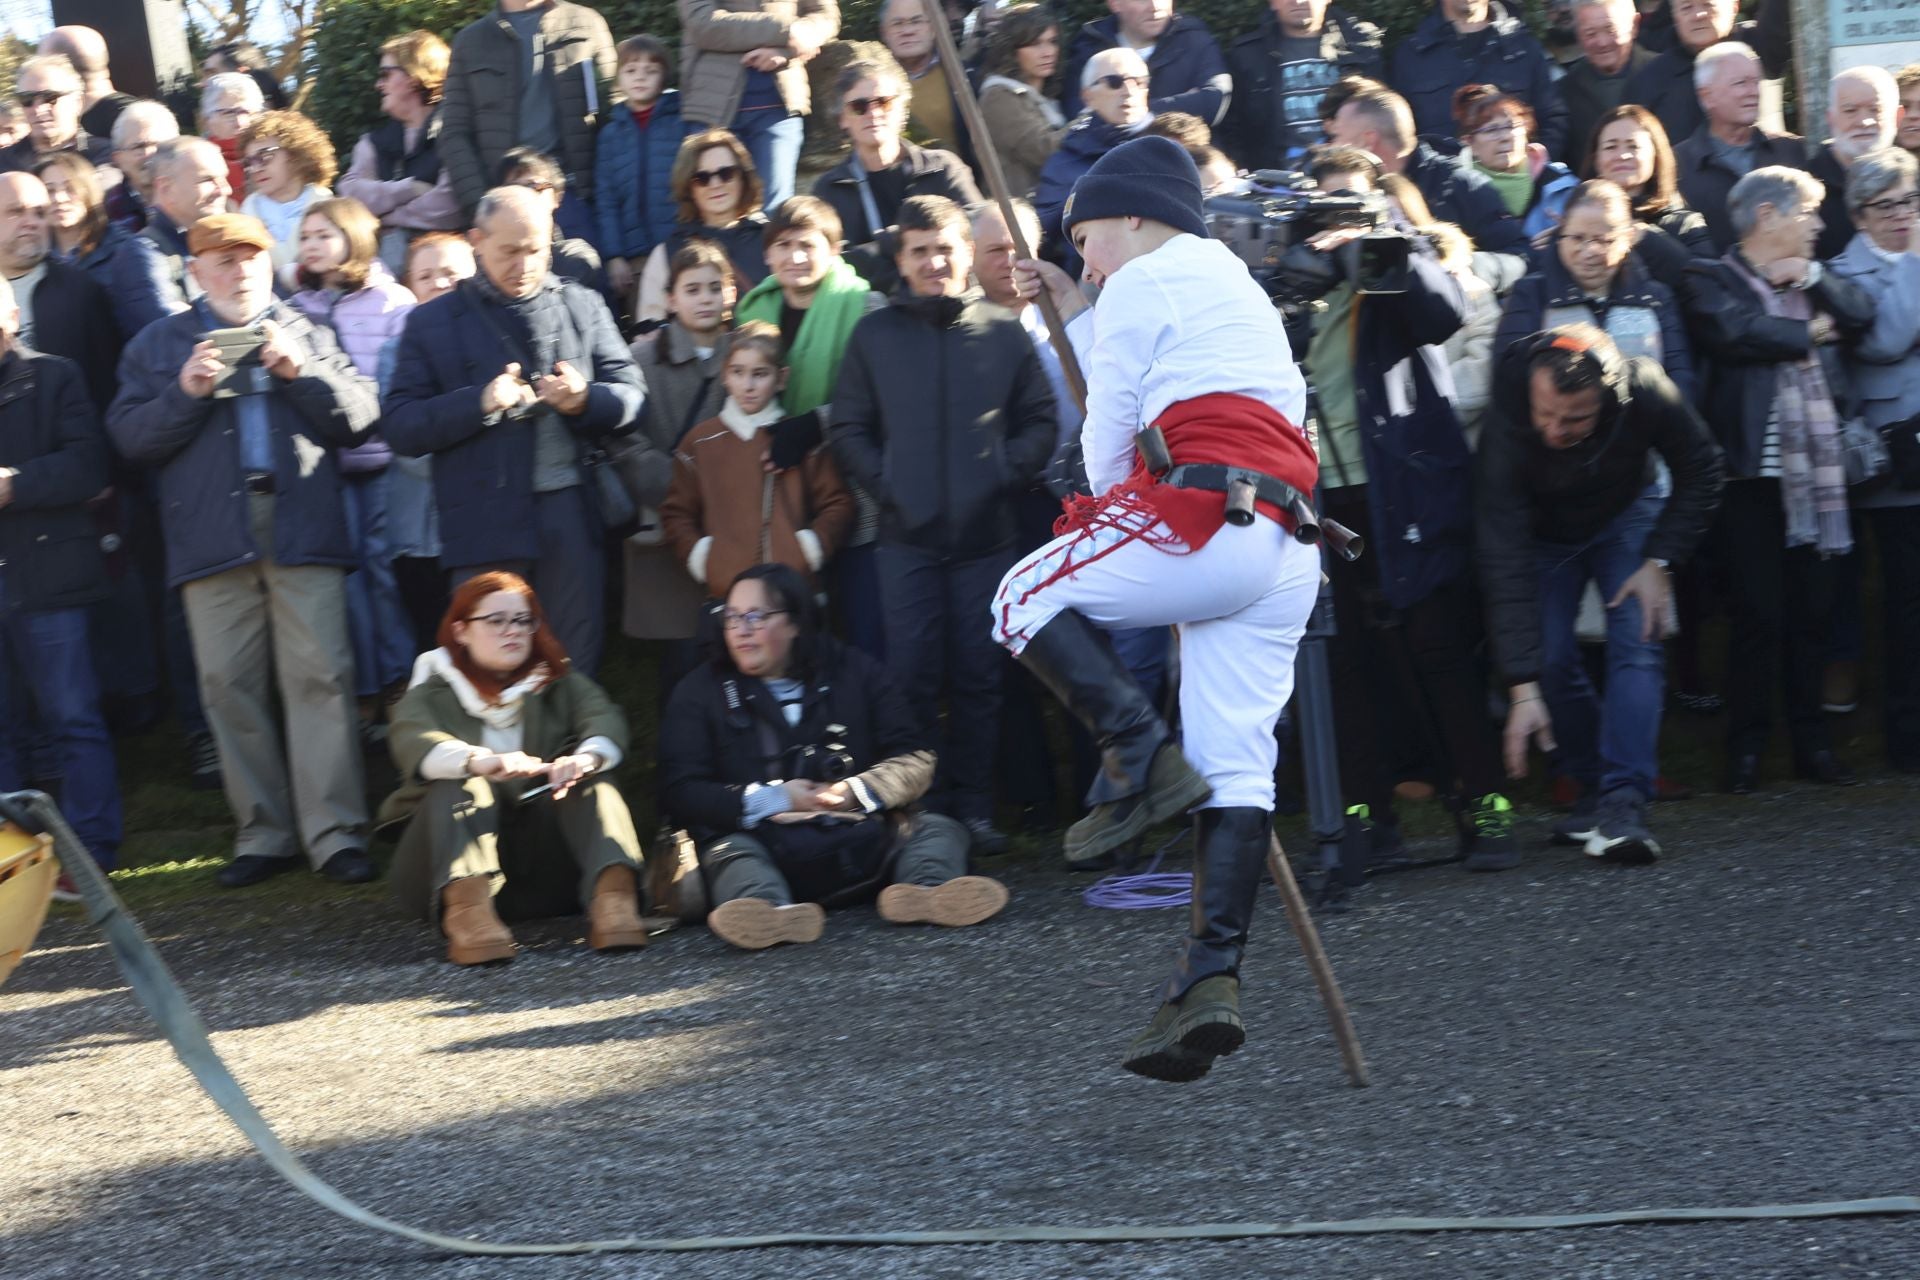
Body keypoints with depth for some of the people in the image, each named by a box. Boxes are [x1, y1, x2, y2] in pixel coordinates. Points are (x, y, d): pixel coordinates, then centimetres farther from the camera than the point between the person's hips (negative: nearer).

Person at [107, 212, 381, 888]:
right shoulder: (160, 343, 15)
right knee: (229, 686, -1)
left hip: (303, 528, -1)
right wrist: (186, 392, -8)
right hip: (212, 538, 1)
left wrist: (301, 372, -6)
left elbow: (359, 417, 8)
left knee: (320, 677, -10)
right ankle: (262, 834, 7)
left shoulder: (305, 333, 18)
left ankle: (335, 833, -11)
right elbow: (131, 437, 5)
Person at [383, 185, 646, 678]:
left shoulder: (584, 308, 14)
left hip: (570, 515, 2)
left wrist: (584, 399, -10)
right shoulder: (433, 323, 6)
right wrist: (479, 403, -15)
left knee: (576, 667, 5)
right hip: (485, 523, -2)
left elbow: (631, 393, 12)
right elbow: (399, 426, 0)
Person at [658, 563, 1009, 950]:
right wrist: (771, 800, -10)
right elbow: (680, 791, 2)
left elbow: (916, 757, 10)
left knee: (938, 830, -18)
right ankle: (772, 913, -66)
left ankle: (926, 890, -53)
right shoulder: (701, 690, 13)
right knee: (730, 853, -32)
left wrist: (858, 791, -9)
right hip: (764, 848, -2)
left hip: (860, 843, 2)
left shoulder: (854, 672, 16)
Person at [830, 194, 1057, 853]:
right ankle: (916, 807, 2)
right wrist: (884, 484, -3)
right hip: (908, 534, 0)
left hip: (987, 533, 0)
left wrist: (1005, 474, -5)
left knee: (979, 676, 2)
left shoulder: (1004, 332, 7)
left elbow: (1039, 420, 8)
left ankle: (973, 805, 8)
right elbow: (849, 429, 9)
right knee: (913, 677, -3)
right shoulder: (874, 334, 8)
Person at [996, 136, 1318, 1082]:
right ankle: (1213, 979, -10)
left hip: (1205, 515, -8)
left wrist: (1108, 522, 24)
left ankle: (1141, 756, -11)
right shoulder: (1239, 290, 32)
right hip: (1285, 551, 8)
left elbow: (1108, 438, 7)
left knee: (1027, 599, 8)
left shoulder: (1143, 283, 5)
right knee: (1236, 765, 0)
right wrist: (1074, 313, 39)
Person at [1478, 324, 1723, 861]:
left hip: (1629, 511, 0)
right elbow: (1505, 564, -37)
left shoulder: (1645, 390, -35)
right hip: (1541, 529, 0)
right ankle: (1593, 786, 7)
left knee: (1637, 640, -18)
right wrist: (1523, 689, -41)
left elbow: (1699, 472, -13)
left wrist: (1658, 562, -21)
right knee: (1548, 657, -13)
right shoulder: (1507, 428, -38)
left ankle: (1624, 801, -21)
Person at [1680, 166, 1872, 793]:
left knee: (1812, 611, 8)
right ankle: (1746, 748, 4)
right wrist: (1809, 333, -5)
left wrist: (1810, 276, -5)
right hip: (1755, 471, -5)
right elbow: (1734, 332, -19)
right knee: (1758, 613, -4)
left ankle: (1812, 741, 17)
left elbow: (1861, 313, 5)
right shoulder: (1712, 280, 0)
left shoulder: (1815, 280, 19)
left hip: (1817, 474, 5)